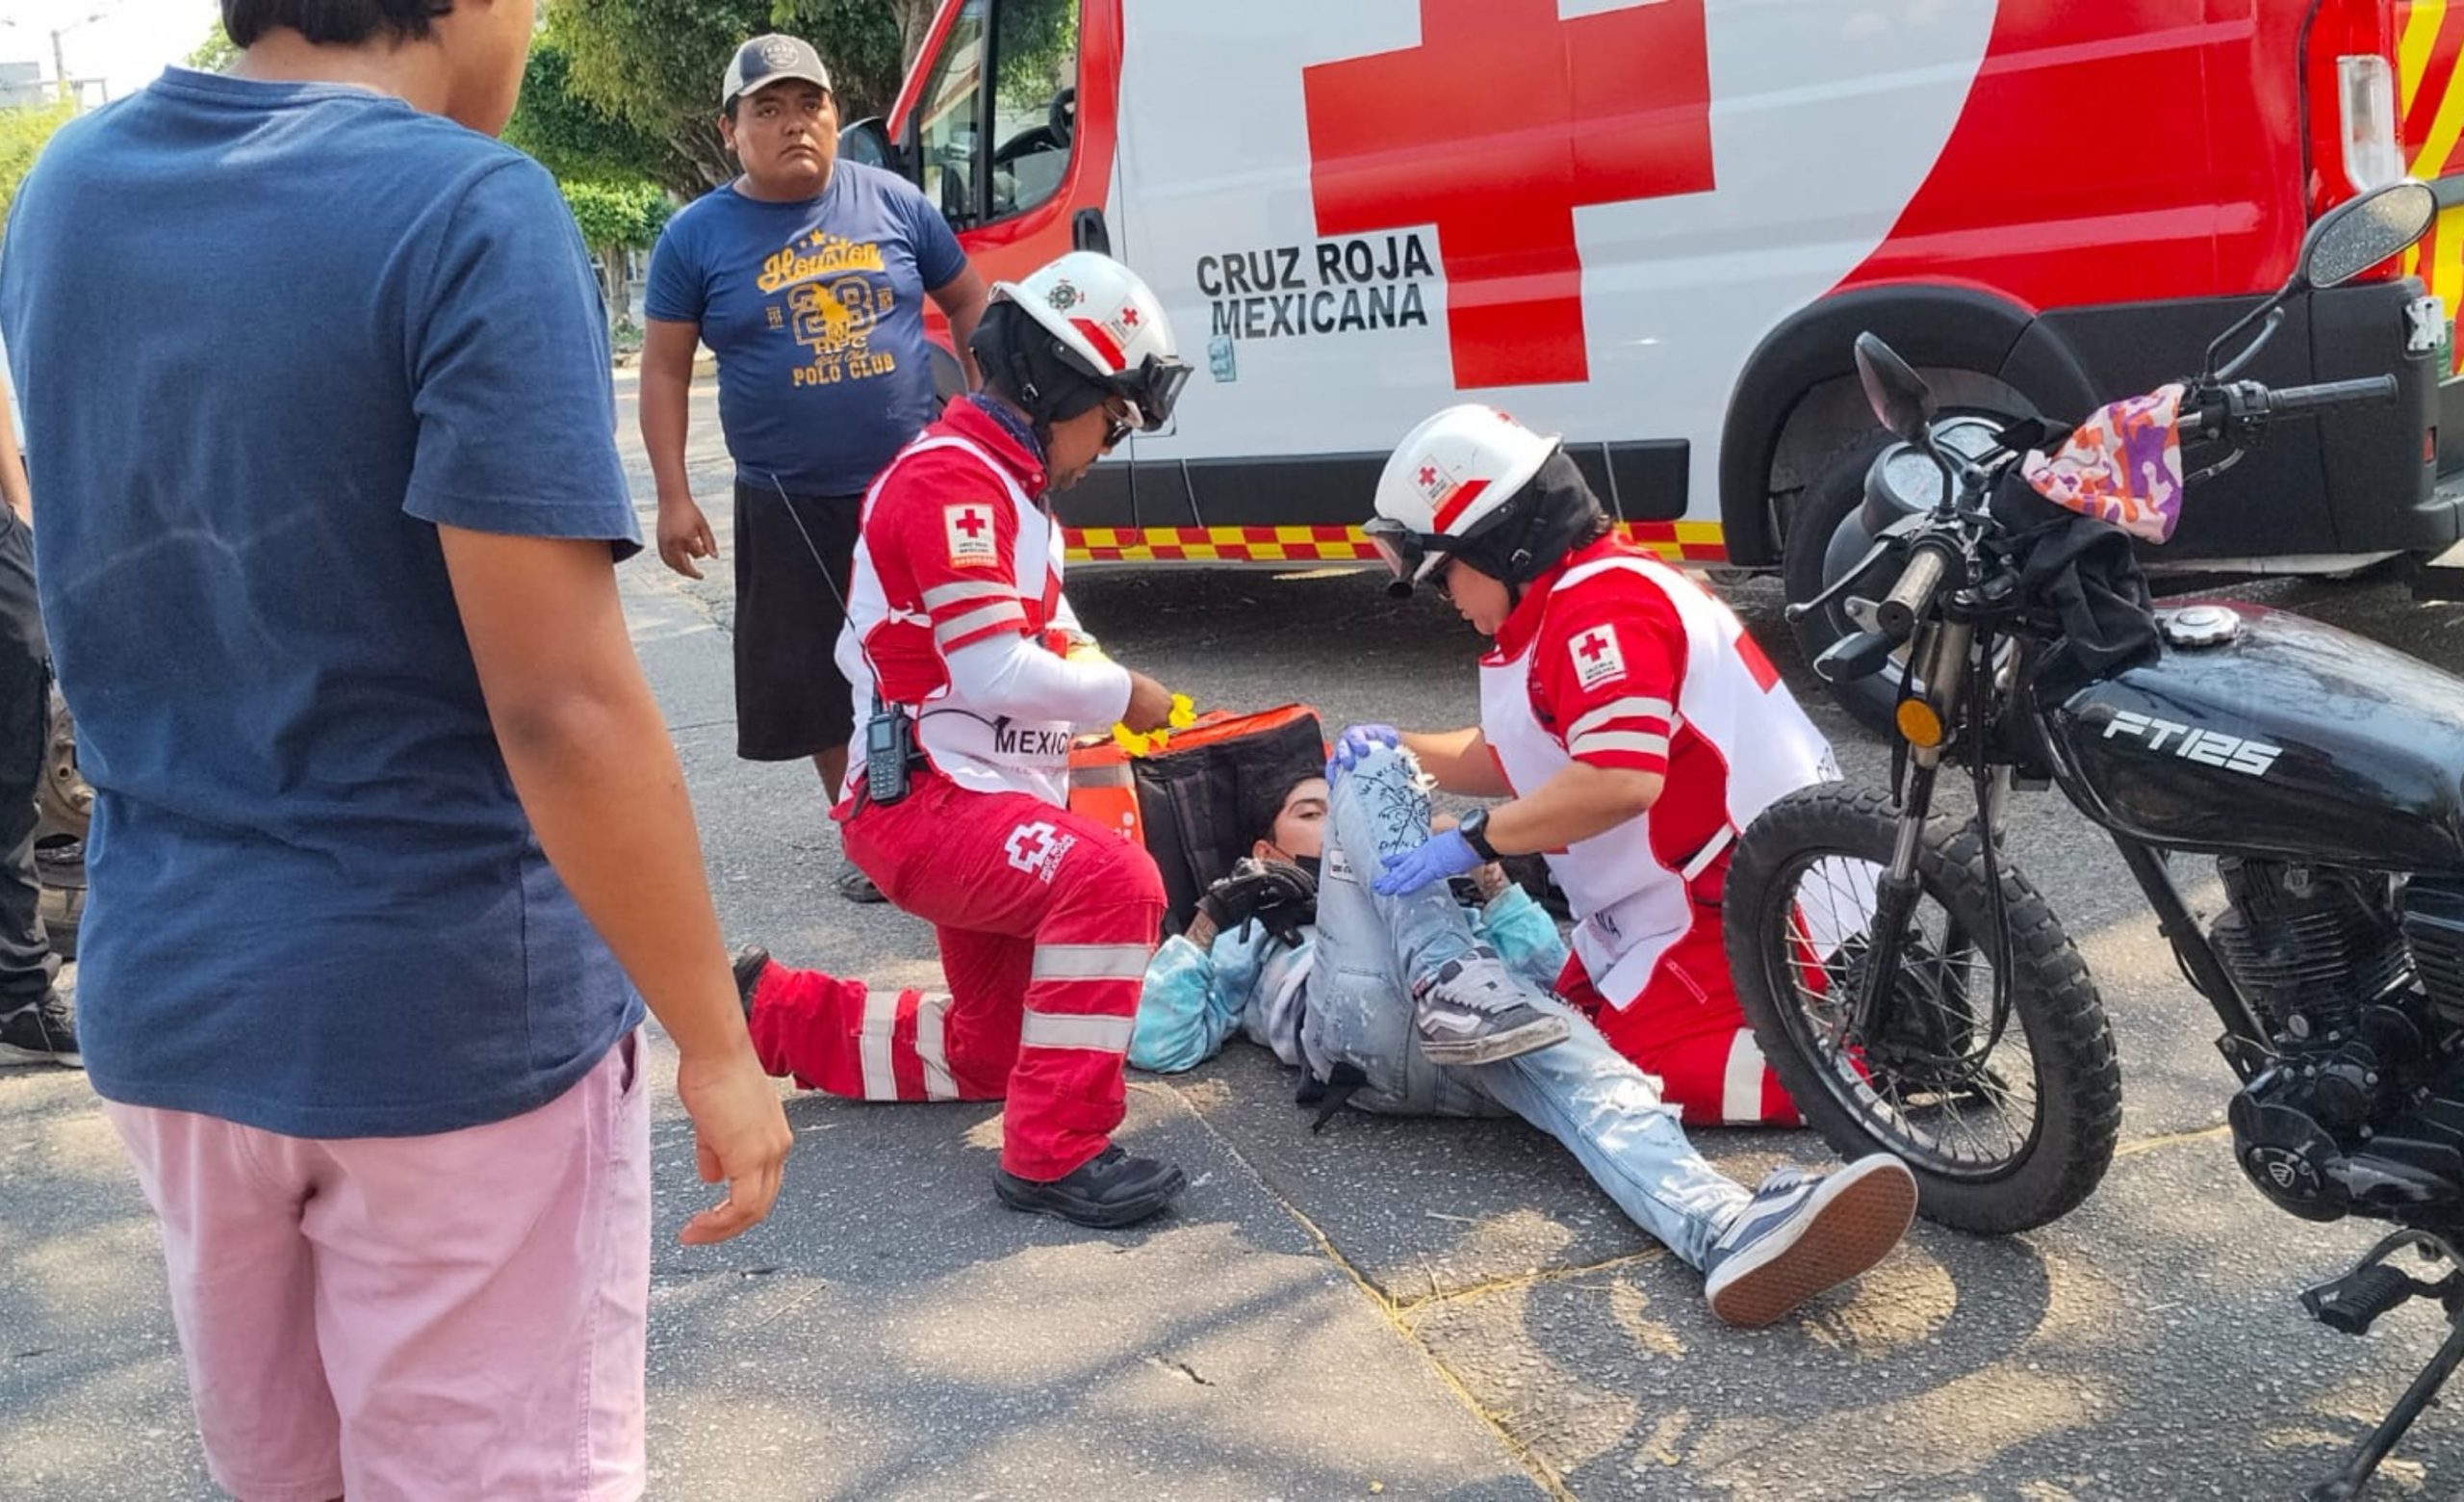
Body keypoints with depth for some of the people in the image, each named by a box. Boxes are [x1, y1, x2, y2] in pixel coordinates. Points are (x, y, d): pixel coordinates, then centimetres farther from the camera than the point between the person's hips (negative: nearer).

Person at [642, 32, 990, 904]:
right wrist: (673, 496, -4)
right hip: (788, 505, 0)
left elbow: (968, 303, 12)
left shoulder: (895, 202, 1)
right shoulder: (697, 237, -2)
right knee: (822, 678, 8)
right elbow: (665, 370, 1)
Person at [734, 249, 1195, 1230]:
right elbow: (996, 673, -24)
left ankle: (767, 1012, 30)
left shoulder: (1006, 486, 17)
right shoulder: (952, 478, -17)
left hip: (979, 799, 11)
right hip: (925, 805, -10)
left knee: (990, 1050, 17)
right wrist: (1121, 694, -9)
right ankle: (1054, 1153, -27)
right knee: (1114, 883, -33)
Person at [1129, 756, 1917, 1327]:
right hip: (1361, 1027, -2)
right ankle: (1447, 974, -34)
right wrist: (1207, 921, 12)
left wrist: (1488, 870, 17)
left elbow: (1549, 968, 28)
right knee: (1371, 768, -9)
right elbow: (1157, 1044, 22)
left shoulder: (1441, 906, 45)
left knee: (1577, 1061, -33)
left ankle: (1730, 1229, -62)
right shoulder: (1247, 939, 39)